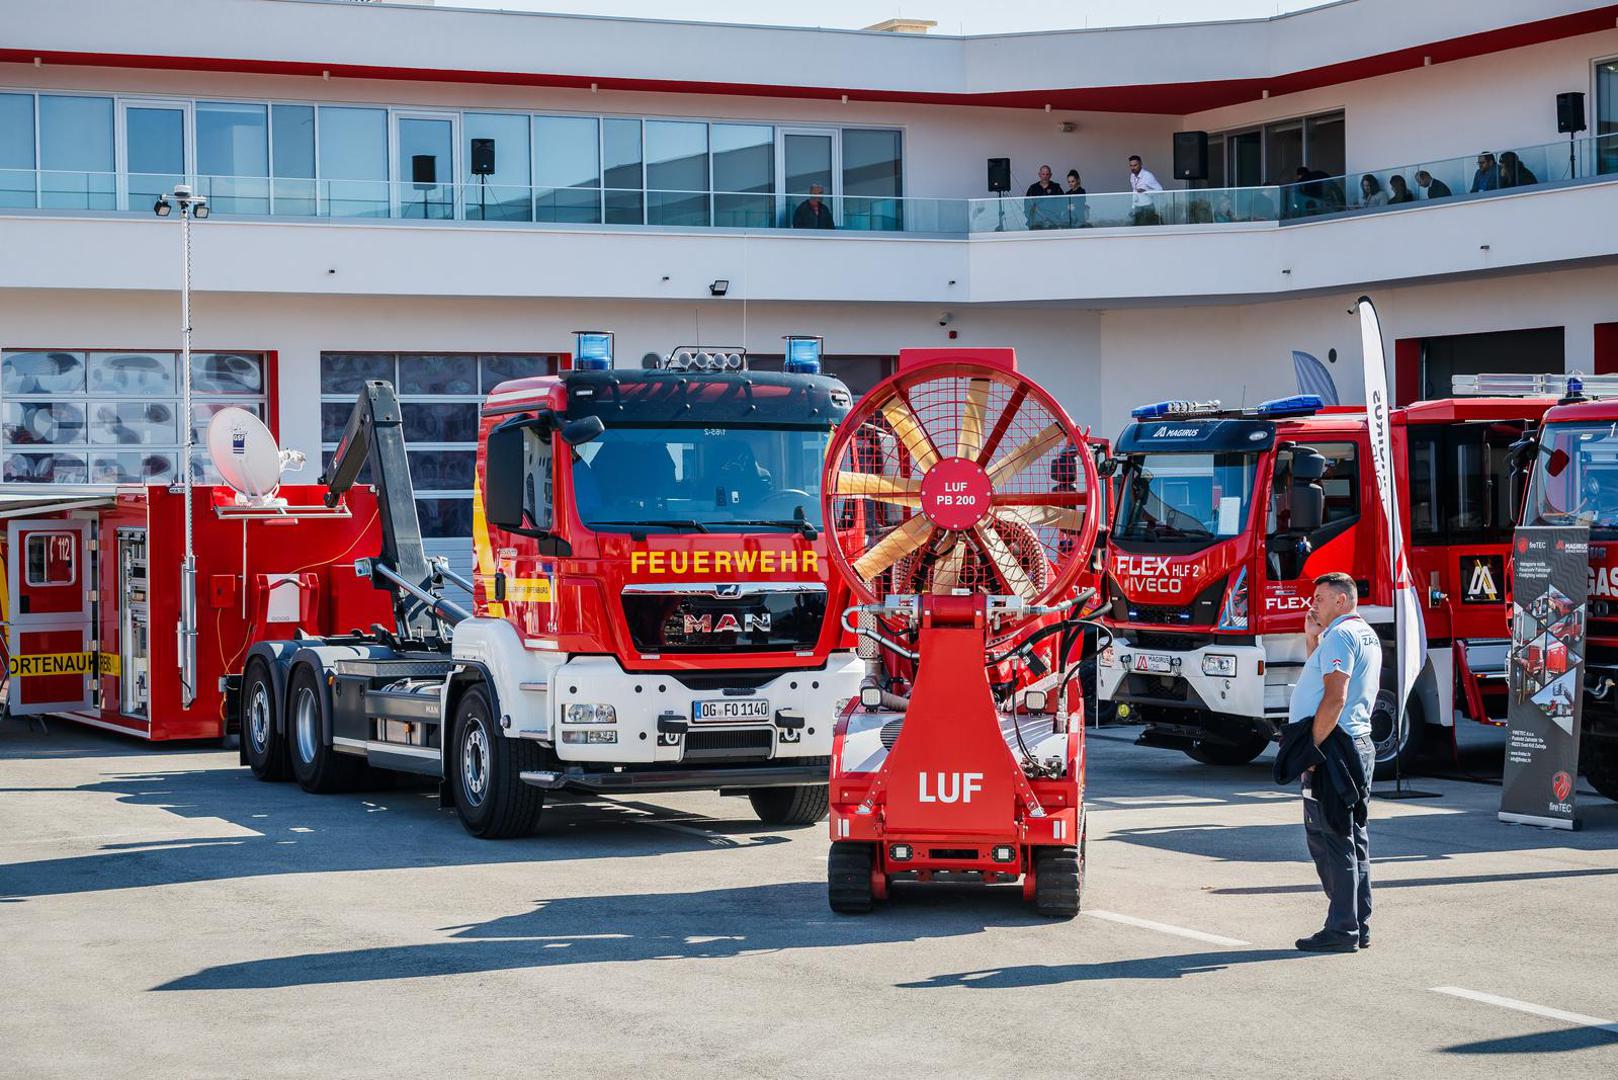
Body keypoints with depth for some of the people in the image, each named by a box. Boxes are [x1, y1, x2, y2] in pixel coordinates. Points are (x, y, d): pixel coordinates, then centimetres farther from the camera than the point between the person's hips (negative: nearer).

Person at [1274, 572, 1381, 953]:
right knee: (1351, 839, 12)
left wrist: (1313, 748, -20)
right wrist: (1312, 639, 17)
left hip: (1333, 746, -11)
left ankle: (1341, 930, -8)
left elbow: (1335, 696, -22)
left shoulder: (1340, 635, -13)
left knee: (1330, 840, -8)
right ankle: (1358, 927, 15)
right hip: (1358, 746, 11)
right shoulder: (1367, 635, 19)